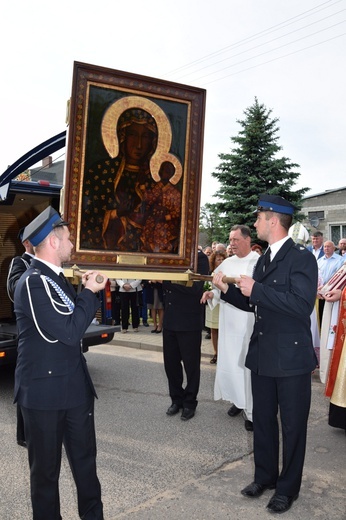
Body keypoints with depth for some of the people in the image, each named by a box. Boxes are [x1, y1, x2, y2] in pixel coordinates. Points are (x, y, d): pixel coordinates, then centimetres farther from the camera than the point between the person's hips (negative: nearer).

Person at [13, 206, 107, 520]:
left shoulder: (53, 278, 10)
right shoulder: (35, 282, -21)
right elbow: (71, 332, -24)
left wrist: (88, 290, 4)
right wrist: (90, 292, -14)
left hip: (73, 385, 9)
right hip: (45, 391, -9)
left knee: (85, 458, 20)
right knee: (46, 467, 11)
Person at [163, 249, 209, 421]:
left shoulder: (199, 258, -11)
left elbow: (194, 287, -22)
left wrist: (166, 279, -24)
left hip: (189, 321, -6)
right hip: (170, 320, 6)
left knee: (191, 364, 9)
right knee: (170, 362, 14)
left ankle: (190, 403, 27)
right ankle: (177, 399, 33)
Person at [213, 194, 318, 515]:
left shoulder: (301, 258, -14)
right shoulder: (263, 260, 11)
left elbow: (303, 304, -27)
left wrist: (256, 289, -25)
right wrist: (228, 290, 2)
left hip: (291, 358, -7)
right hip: (262, 355, 8)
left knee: (292, 425, 9)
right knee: (262, 419, 18)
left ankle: (288, 487, 27)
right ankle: (265, 476, 37)